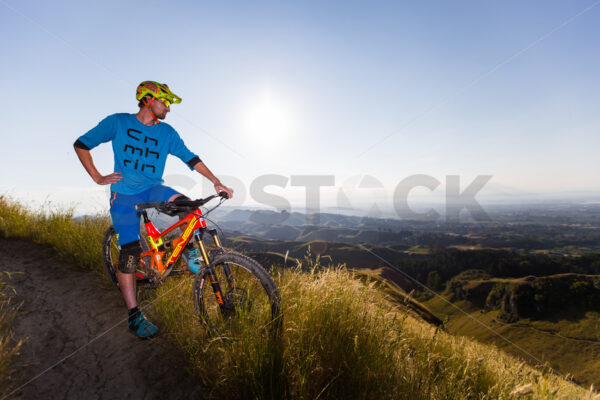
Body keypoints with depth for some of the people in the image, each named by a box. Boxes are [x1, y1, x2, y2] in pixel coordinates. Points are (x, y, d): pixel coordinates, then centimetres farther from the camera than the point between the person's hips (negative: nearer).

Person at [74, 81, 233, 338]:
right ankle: (134, 316, 3)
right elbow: (81, 144, 6)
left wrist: (216, 182, -9)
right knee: (130, 251, -9)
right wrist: (98, 178, -4)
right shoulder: (118, 122, 0)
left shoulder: (166, 132, 6)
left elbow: (190, 158, 1)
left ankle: (189, 252, -4)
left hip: (153, 189, 2)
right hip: (125, 194, -2)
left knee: (185, 203, -30)